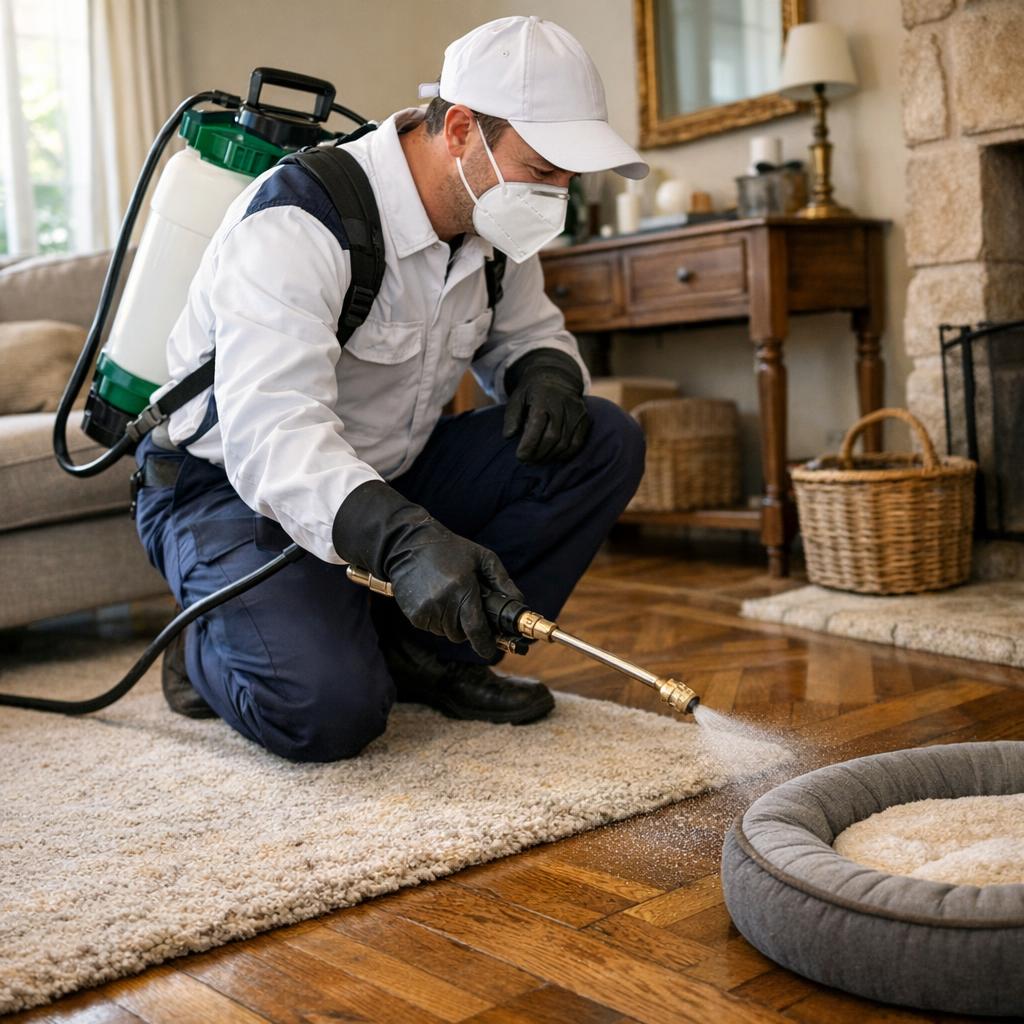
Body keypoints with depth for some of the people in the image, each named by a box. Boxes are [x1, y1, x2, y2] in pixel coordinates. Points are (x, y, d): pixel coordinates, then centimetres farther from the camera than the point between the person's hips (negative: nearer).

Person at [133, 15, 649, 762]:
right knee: (328, 709, -32)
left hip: (388, 478, 7)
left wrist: (547, 372, -13)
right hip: (233, 487, -7)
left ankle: (425, 650, -4)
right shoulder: (298, 223, -27)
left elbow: (530, 333, 13)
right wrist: (402, 539, -53)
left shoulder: (493, 222, -3)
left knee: (605, 444, -9)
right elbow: (269, 434, -38)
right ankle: (210, 647, 4)